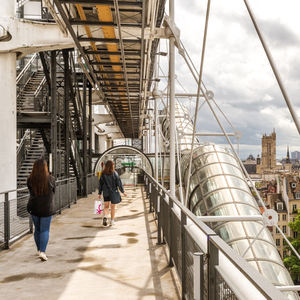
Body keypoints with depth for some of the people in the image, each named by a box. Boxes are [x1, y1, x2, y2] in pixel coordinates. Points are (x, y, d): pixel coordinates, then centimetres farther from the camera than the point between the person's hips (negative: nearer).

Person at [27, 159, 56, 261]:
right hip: (47, 208, -3)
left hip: (33, 208, 3)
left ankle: (39, 250, 30)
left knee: (37, 229, 17)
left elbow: (31, 191, 7)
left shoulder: (30, 180, -8)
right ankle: (42, 252, -9)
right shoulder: (50, 179, -13)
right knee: (45, 230, 4)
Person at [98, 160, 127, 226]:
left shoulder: (103, 174, -1)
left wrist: (99, 194, 9)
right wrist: (123, 191, 0)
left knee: (106, 206, 12)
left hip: (106, 193, 2)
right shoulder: (115, 173, -9)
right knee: (113, 207, 10)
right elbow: (119, 183, -8)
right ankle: (112, 221, 15)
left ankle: (105, 216, -15)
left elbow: (100, 184, 3)